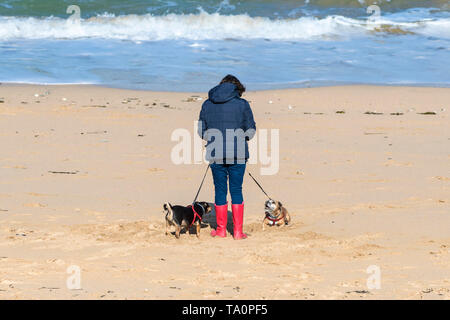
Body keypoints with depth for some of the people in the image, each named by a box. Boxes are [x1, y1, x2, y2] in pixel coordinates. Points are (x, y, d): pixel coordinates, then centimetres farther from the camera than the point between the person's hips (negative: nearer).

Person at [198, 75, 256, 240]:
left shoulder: (207, 104, 5)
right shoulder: (242, 104, -2)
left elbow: (201, 131, 8)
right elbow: (251, 130, 0)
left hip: (216, 155, 1)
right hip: (237, 154, -1)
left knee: (220, 190, 10)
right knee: (236, 190, 5)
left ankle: (221, 229, 16)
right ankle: (238, 231, 4)